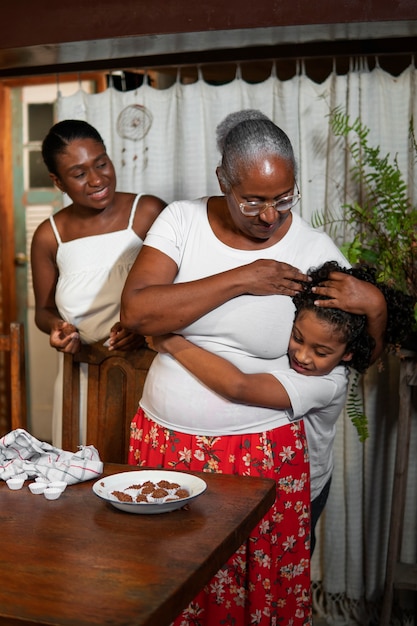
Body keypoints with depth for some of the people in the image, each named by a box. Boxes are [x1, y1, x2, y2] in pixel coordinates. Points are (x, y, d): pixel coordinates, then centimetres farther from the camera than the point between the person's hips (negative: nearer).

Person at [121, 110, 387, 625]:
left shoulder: (315, 250, -4)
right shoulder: (182, 220, -4)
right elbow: (135, 312, -19)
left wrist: (374, 304, -15)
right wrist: (239, 280, -20)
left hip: (264, 452, -1)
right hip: (165, 442, 1)